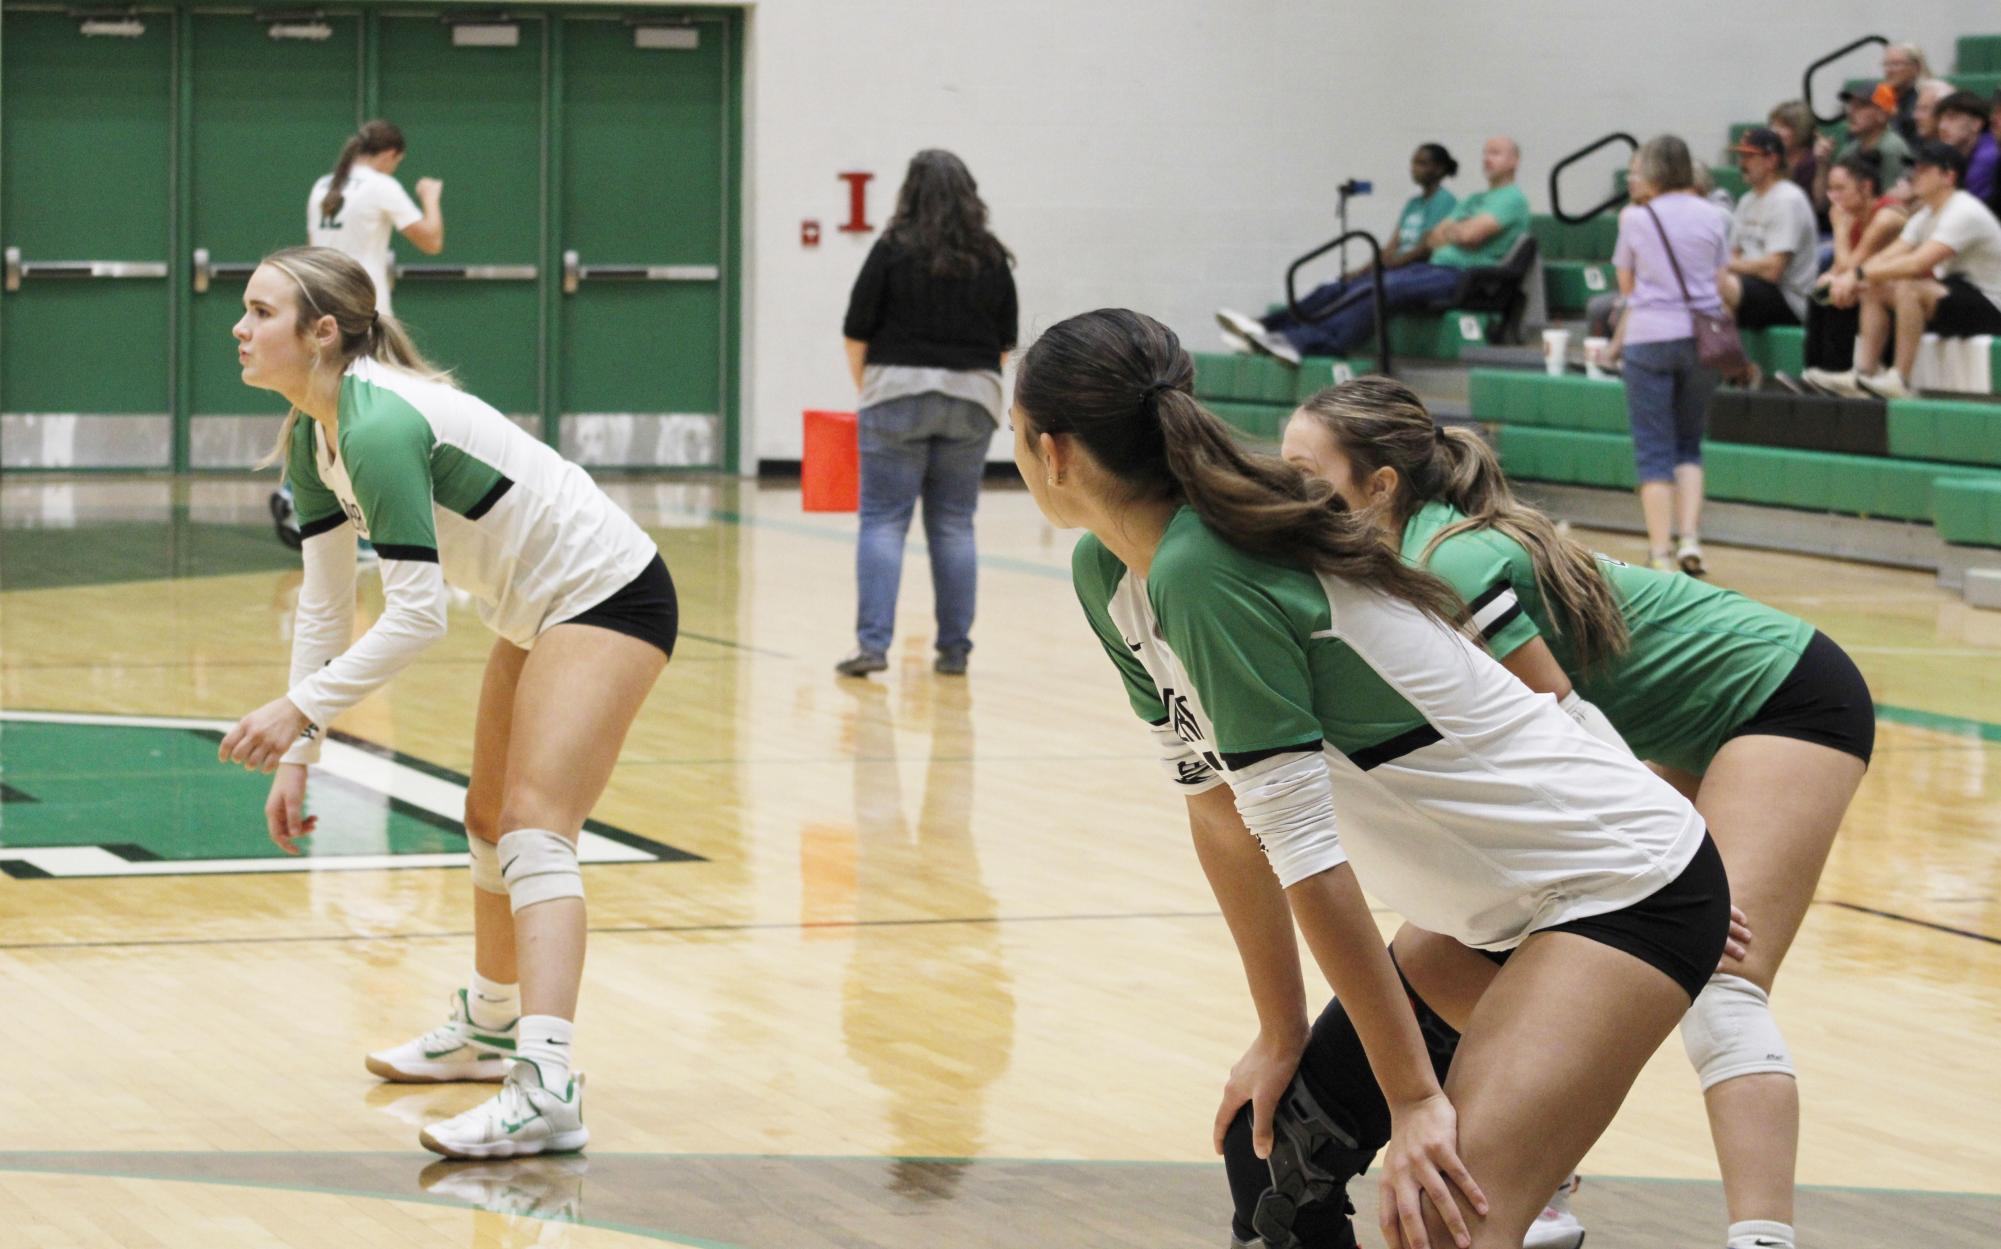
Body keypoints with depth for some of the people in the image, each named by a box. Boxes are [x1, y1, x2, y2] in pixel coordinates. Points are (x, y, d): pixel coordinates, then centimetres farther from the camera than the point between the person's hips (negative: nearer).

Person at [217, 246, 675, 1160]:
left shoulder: (380, 425, -29)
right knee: (490, 820, 22)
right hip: (537, 611, 10)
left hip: (609, 597, -10)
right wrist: (297, 755, 3)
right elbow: (324, 605, 7)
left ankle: (546, 1087, -33)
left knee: (534, 830, -22)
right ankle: (491, 1026, 42)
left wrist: (301, 707, -30)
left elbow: (417, 614, -30)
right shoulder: (312, 439, 1)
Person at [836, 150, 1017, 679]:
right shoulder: (991, 259, 6)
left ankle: (872, 642, -11)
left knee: (883, 521, -1)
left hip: (898, 392, -3)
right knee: (954, 526, 8)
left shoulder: (893, 251, -5)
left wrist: (866, 387, 10)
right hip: (971, 399, 3)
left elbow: (857, 335, -3)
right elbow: (1005, 342, 9)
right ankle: (954, 649, 9)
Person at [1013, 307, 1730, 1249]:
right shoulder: (1107, 576, 2)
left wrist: (1413, 1097, -21)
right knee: (1271, 1146, 11)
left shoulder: (1203, 579, -25)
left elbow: (1308, 857, -24)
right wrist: (1283, 1034, 12)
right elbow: (1220, 812, 10)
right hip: (1491, 909, 10)